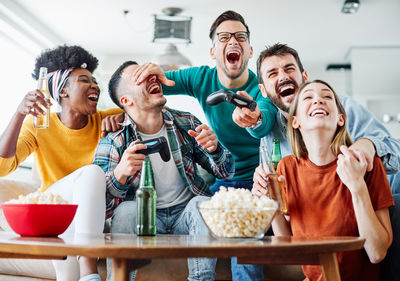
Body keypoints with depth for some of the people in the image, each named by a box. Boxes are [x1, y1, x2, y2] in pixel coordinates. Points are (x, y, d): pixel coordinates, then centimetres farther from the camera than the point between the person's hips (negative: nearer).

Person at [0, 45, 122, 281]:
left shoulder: (102, 122, -2)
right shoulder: (39, 126, -7)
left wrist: (117, 117, -14)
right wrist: (20, 114, -33)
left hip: (91, 215, 2)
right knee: (91, 172, -30)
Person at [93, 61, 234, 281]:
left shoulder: (185, 123, -1)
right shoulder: (113, 141, -9)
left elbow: (226, 172, 3)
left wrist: (214, 149, -21)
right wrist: (120, 173, -37)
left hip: (186, 210, 2)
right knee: (126, 210, -31)